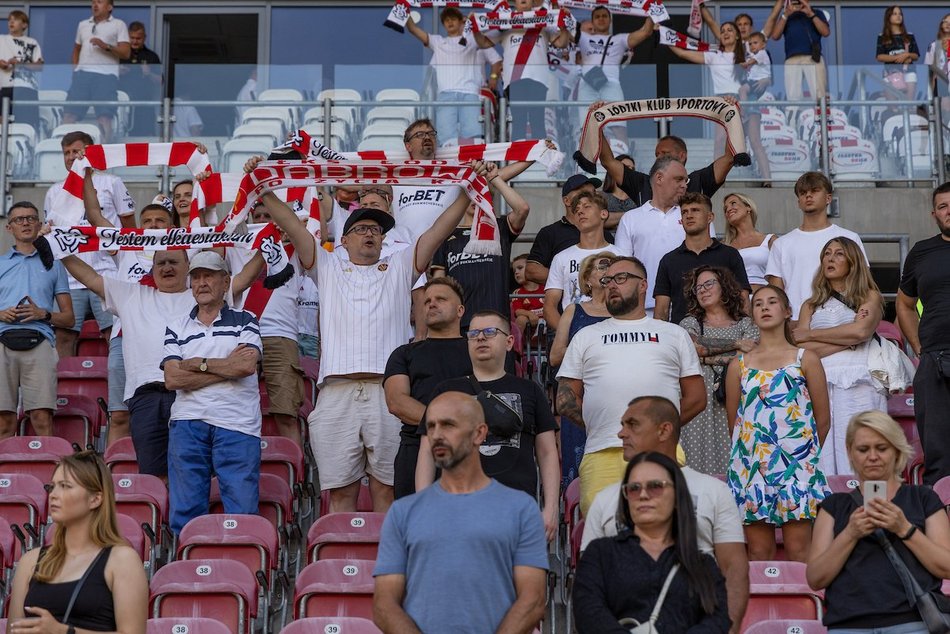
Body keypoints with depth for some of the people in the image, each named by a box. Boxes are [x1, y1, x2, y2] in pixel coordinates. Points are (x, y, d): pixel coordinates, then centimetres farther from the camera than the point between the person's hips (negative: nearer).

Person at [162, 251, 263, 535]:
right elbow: (172, 379, 2)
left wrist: (198, 364, -1)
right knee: (184, 511, 1)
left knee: (242, 510, -7)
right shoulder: (176, 327, 16)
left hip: (237, 424, -2)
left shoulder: (245, 321, 13)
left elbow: (247, 365, -5)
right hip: (187, 423, 2)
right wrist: (227, 367, -3)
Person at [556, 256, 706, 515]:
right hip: (602, 455, 1)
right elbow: (565, 399, 17)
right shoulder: (586, 336, 22)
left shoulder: (674, 334, 21)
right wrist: (599, 426, 4)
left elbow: (696, 398, 17)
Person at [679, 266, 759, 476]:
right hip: (700, 403, 0)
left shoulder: (745, 324, 17)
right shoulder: (690, 323, 19)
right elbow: (694, 345, -4)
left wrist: (706, 358, -1)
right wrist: (736, 343, 0)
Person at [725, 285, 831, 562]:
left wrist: (807, 454, 11)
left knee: (798, 551, -3)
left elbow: (822, 419, 7)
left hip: (796, 465, -2)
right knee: (759, 553, 4)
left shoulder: (806, 360, 4)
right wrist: (747, 453, 13)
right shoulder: (739, 365, 9)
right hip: (751, 466, 2)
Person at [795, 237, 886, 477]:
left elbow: (861, 331, -5)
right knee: (822, 457, -8)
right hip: (819, 383, 2)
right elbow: (802, 349, 5)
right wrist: (848, 339, -4)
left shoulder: (870, 297, 15)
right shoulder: (811, 305, 20)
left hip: (857, 387, -2)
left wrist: (810, 334, 3)